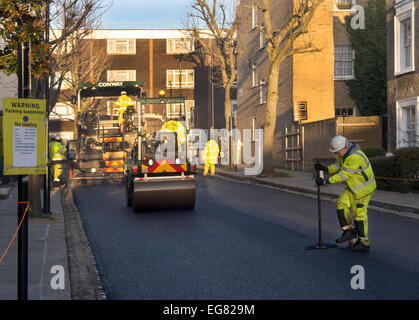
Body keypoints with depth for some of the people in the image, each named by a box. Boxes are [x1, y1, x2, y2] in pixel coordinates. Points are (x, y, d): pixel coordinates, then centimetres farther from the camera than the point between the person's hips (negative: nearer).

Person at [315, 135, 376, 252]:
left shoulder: (355, 157, -31)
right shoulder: (344, 152, -1)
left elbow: (343, 175, -29)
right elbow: (337, 166, 5)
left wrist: (325, 181, -26)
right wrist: (325, 168, -13)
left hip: (363, 188, -9)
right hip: (354, 186, 9)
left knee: (359, 213, -2)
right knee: (341, 204, 4)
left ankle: (364, 243, 9)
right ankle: (349, 232, 15)